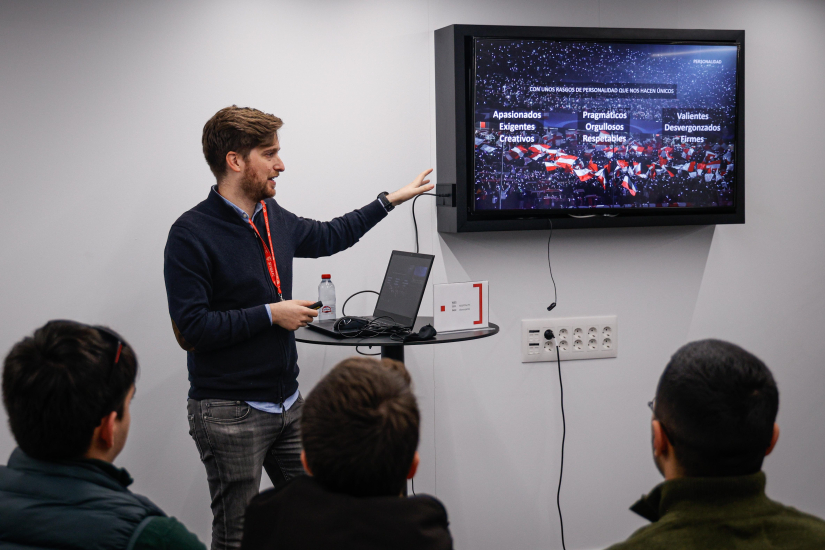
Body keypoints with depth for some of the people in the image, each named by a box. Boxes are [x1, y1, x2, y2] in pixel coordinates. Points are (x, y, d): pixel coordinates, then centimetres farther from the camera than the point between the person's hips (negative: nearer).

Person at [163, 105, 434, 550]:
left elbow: (327, 236, 28)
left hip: (287, 403, 7)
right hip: (229, 413, -7)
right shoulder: (191, 235, -15)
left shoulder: (273, 217, 8)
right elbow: (191, 329, -21)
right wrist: (271, 314, -17)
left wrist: (390, 200, 30)